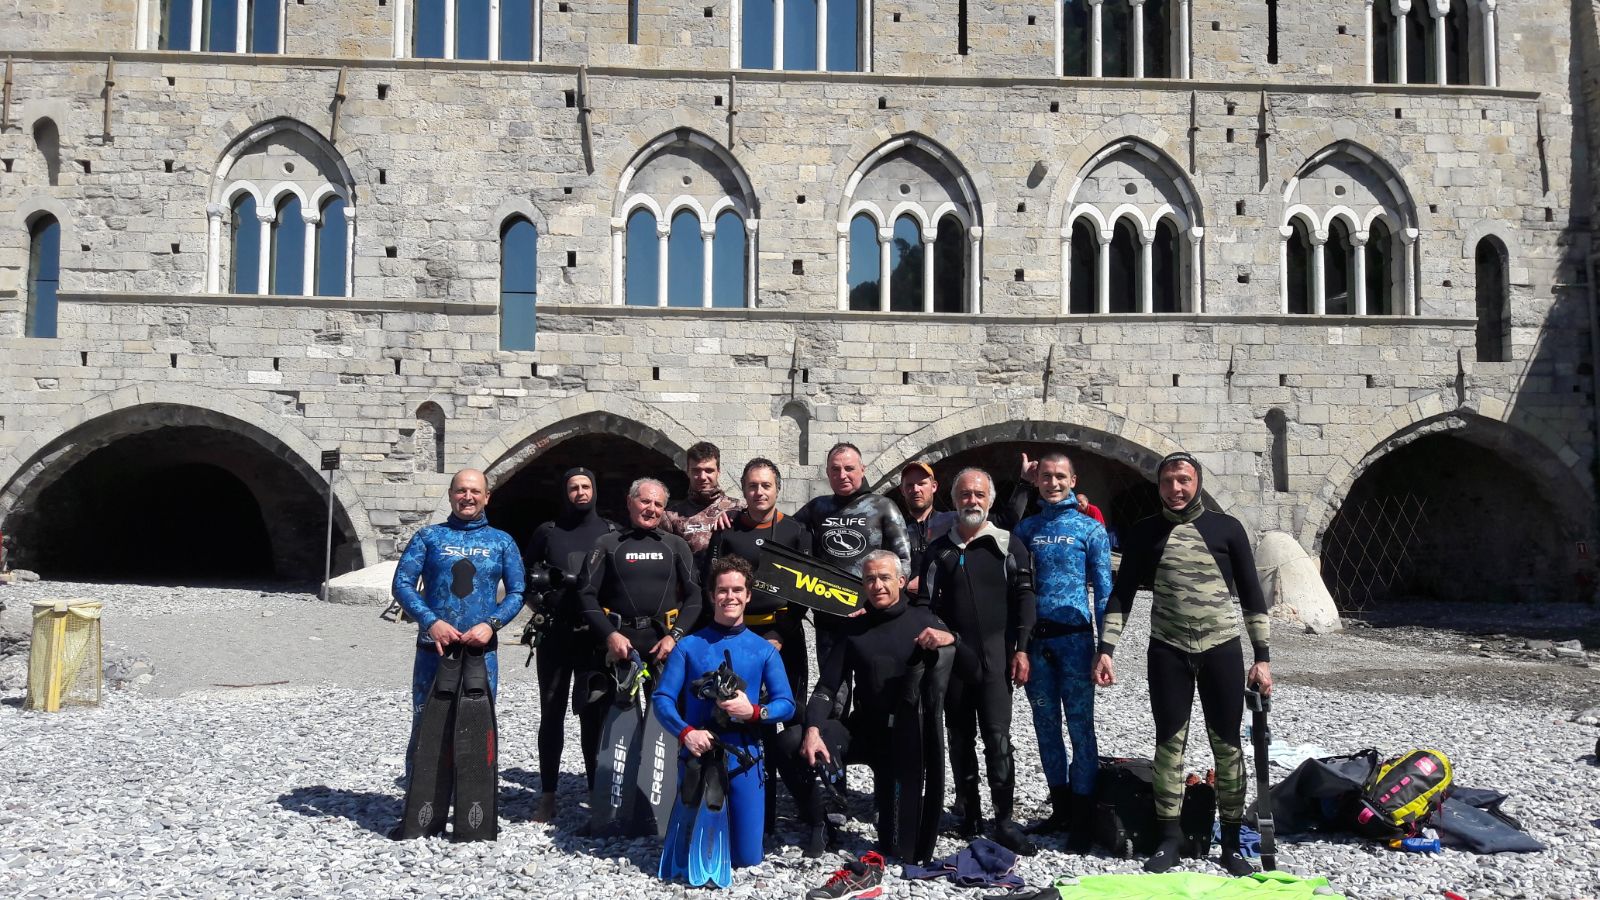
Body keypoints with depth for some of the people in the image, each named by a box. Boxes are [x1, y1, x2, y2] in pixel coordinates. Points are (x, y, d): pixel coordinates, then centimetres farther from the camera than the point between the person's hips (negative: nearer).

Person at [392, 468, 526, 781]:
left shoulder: (502, 542, 10)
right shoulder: (428, 537, 7)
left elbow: (517, 592, 7)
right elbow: (402, 584, 0)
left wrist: (491, 625, -10)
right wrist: (431, 621, -14)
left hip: (482, 651, 1)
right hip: (433, 650, -1)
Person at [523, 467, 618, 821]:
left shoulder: (610, 533, 5)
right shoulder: (547, 532, 8)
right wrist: (539, 602, -3)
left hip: (594, 636, -1)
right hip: (555, 635, 1)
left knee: (593, 715, 0)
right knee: (551, 714, 6)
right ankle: (548, 794, 13)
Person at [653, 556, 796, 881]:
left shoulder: (764, 651, 4)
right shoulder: (689, 646, 1)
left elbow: (787, 705, -2)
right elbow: (661, 698, -5)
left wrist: (753, 711, -20)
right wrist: (686, 732, -21)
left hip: (745, 760, 1)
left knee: (746, 858, 3)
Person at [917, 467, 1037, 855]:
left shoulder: (1010, 546, 5)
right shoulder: (939, 549, 10)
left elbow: (1024, 599, 3)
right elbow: (927, 602, 9)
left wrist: (1020, 649, -4)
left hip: (995, 655, -2)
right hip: (952, 655, 2)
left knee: (998, 737, -7)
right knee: (960, 738, 9)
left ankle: (1004, 819, -3)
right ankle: (969, 812, 19)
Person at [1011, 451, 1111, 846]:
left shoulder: (1090, 528, 2)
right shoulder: (1026, 527, 11)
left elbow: (1103, 590, 1)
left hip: (1074, 637, -3)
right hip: (1035, 638, 4)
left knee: (1080, 726, -3)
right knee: (1046, 725, 10)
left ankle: (1082, 817, 3)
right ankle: (1060, 808, 21)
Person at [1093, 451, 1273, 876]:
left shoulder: (1226, 528, 0)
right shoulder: (1144, 533, 3)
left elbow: (1251, 595, 3)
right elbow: (1122, 595, 5)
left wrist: (1262, 657, -1)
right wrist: (1106, 649, -3)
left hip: (1222, 649, 0)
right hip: (1167, 651, 1)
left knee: (1227, 745, 4)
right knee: (1169, 744, 4)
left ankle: (1232, 841, 15)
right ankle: (1169, 836, 14)